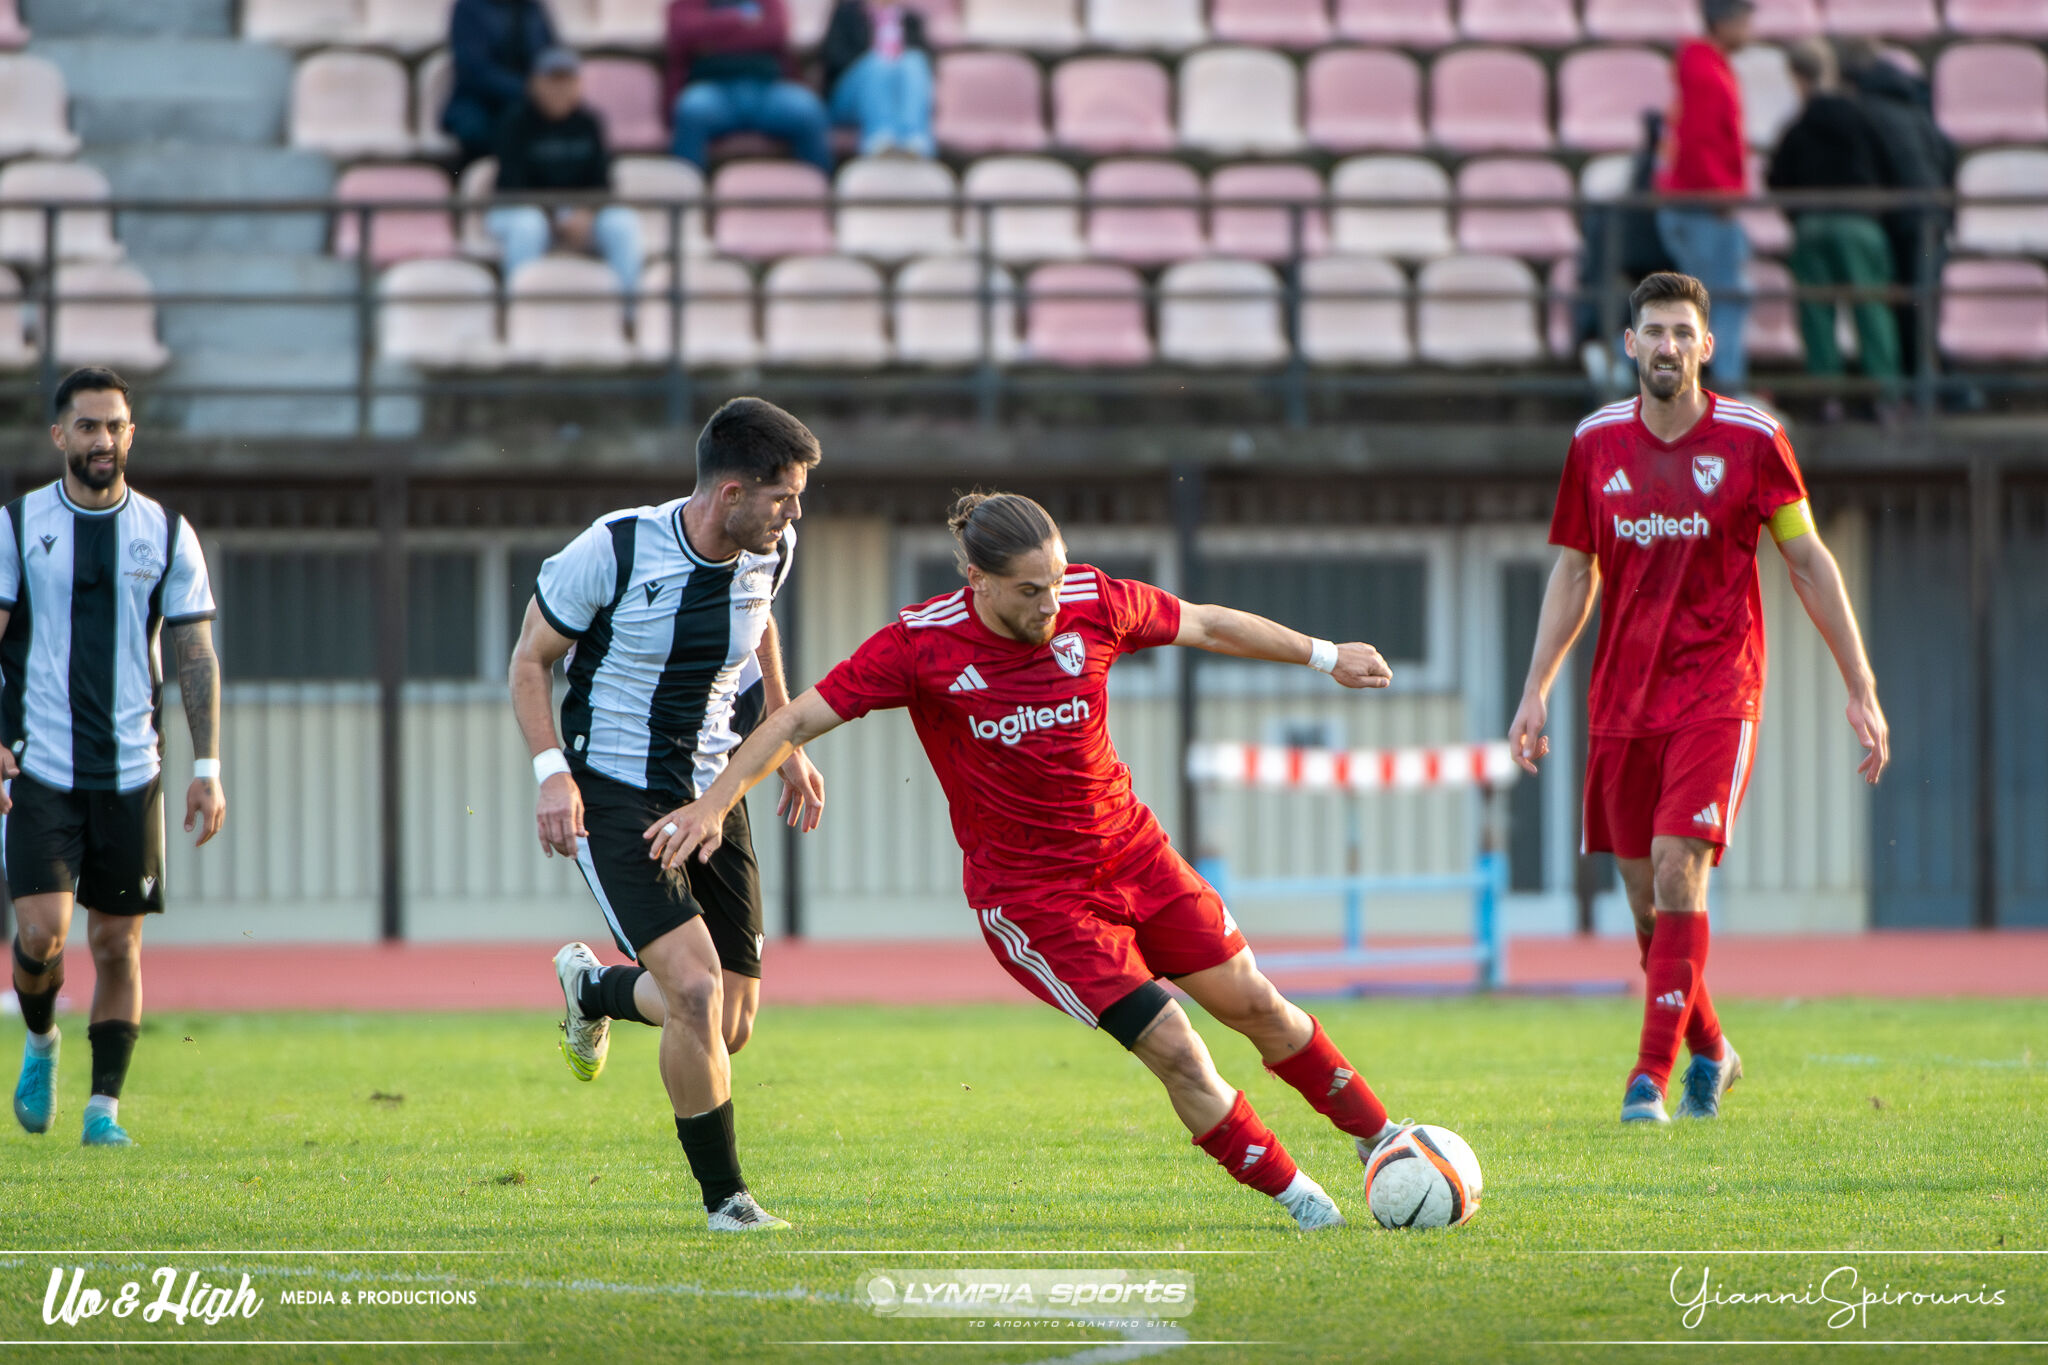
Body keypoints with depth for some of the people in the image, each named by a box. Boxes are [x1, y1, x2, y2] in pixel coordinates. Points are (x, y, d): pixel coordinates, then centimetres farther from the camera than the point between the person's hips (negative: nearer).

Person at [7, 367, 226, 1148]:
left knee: (118, 943, 1)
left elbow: (196, 658, 7)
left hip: (131, 771, 1)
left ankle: (105, 1106, 11)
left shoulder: (167, 534, 5)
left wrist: (207, 769, 0)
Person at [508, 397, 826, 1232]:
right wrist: (553, 771, -19)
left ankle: (594, 988, 38)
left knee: (729, 1028, 4)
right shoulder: (615, 551, -19)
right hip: (613, 795, -6)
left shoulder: (768, 553, -3)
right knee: (696, 985, -22)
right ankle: (725, 1201, -7)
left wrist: (788, 747, 18)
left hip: (711, 791, 6)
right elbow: (530, 660, -7)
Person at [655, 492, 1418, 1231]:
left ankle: (1378, 1137, 29)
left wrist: (1324, 657, 16)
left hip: (1132, 851, 4)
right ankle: (1291, 1193, 5)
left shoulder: (1094, 604, -9)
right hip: (1027, 891, -4)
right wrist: (715, 802, -23)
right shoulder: (921, 645, -18)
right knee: (1173, 1048, -12)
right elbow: (798, 721, -13)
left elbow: (1205, 626, 8)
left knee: (1253, 1004, 8)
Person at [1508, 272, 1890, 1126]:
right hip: (1621, 697, 4)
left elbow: (1808, 562, 2)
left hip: (1717, 689, -4)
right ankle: (1709, 1051, 28)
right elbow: (1573, 574, 13)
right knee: (1645, 894, 6)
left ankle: (1652, 1075, -16)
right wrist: (1537, 690, 6)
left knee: (1677, 875, -17)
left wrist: (1861, 689, 1)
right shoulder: (1597, 443, 5)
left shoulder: (1750, 439, -4)